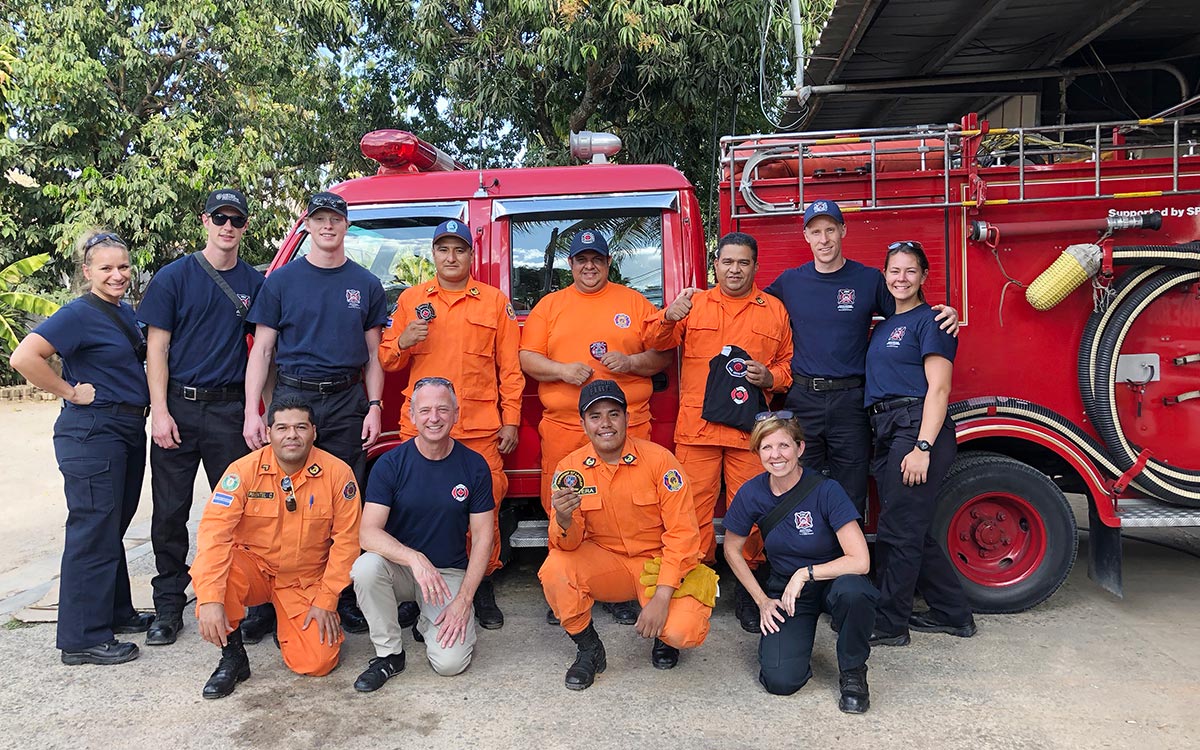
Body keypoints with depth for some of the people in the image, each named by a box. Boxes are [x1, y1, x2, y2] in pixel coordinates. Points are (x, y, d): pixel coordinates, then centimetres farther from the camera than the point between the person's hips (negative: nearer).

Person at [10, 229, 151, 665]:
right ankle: (82, 638, 6)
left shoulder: (125, 313, 13)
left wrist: (146, 406, 14)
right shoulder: (78, 315, -13)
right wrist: (71, 392, -16)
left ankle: (115, 612, 30)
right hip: (91, 433, -9)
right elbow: (23, 358, -24)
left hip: (129, 429, 9)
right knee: (93, 532, -3)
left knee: (113, 527, 17)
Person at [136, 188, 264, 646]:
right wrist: (160, 411, -9)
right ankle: (168, 606, 17)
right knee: (171, 510, 5)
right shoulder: (174, 276, 2)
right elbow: (156, 346, 0)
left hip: (230, 407, 1)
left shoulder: (254, 282, 8)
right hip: (178, 406, -1)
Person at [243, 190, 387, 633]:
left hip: (347, 402, 1)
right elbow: (262, 350, 4)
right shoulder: (282, 281, 6)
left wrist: (374, 407, 0)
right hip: (292, 396, -1)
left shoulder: (366, 285, 10)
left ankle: (344, 597, 12)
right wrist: (252, 413, -5)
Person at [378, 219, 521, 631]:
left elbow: (510, 367, 7)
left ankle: (483, 586, 15)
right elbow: (386, 360, 15)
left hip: (480, 428, -1)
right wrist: (403, 342, -7)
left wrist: (510, 421, 2)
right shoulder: (411, 299, 13)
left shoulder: (495, 301, 9)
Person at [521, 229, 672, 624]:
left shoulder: (635, 302, 11)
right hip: (563, 427, 1)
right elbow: (527, 357, 7)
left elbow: (663, 354, 9)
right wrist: (562, 370, -10)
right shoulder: (550, 304, 13)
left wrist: (631, 361, -10)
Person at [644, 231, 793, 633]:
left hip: (750, 429, 0)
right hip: (697, 428, 0)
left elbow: (788, 363, 16)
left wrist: (769, 377, -6)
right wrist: (669, 318, -17)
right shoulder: (694, 303, 11)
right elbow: (655, 343, 5)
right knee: (695, 508, 1)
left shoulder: (775, 310, 13)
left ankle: (746, 593, 16)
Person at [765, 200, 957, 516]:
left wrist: (945, 314, -11)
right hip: (802, 399, 1)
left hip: (850, 403, -1)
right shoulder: (789, 281, 8)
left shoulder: (870, 280, 4)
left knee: (850, 497, 6)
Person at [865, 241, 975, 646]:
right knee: (911, 531, 14)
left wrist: (923, 447, -21)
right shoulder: (884, 325, 20)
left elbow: (938, 388, -13)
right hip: (887, 431, 9)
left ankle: (888, 624, 8)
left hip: (918, 429, -9)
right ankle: (952, 612, 27)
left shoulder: (929, 320, -5)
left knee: (898, 531, -4)